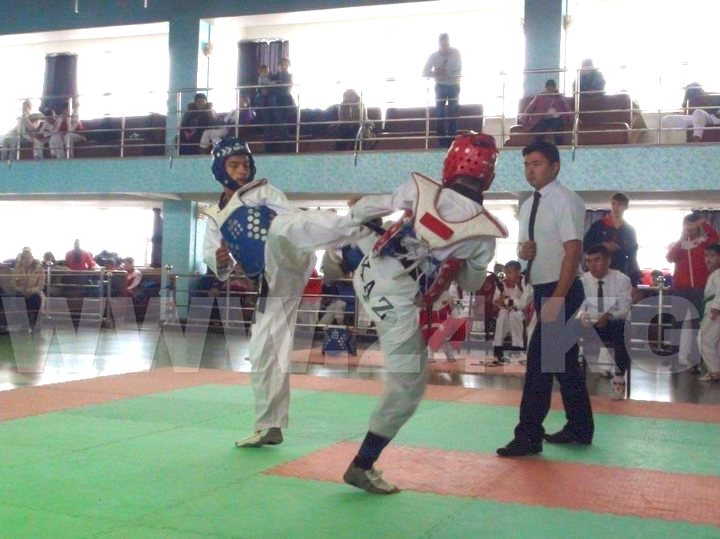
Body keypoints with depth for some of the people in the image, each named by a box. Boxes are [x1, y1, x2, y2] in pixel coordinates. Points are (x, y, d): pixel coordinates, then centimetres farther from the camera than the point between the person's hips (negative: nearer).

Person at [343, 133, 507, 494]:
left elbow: (362, 210, 8)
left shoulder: (419, 189, -5)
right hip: (398, 303, -4)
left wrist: (358, 214, 32)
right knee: (408, 384, 6)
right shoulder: (486, 232, -8)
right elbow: (472, 284, 8)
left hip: (368, 276, 5)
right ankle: (362, 465, 6)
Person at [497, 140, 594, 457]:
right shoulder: (528, 206, 12)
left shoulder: (566, 201, -14)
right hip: (542, 289, 9)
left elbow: (574, 251, -20)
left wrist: (557, 299, -24)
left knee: (540, 360, -10)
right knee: (563, 360, 15)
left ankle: (529, 435, -4)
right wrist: (523, 250, -4)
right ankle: (580, 429, 26)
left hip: (561, 291, -9)